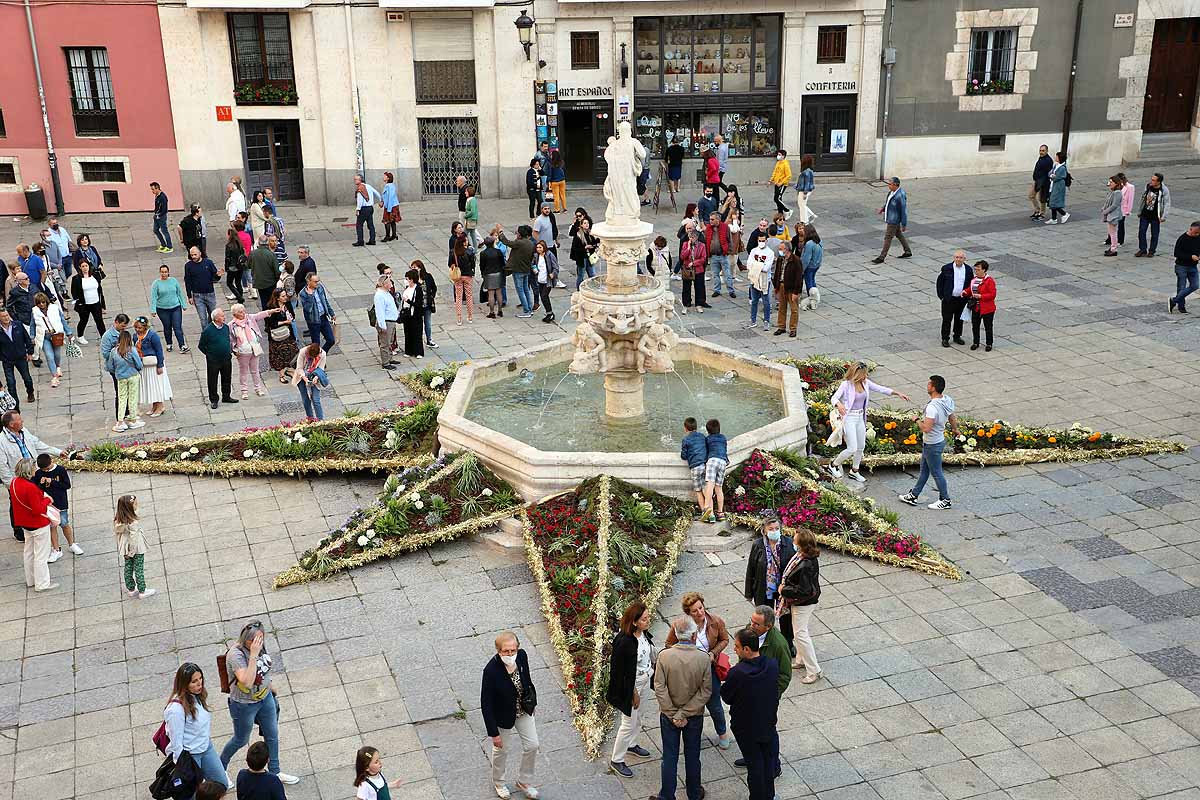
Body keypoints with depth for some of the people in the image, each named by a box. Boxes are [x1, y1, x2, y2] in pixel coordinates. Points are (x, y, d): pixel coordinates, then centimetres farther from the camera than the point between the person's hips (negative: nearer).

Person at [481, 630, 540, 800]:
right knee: (501, 750, 19)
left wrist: (532, 701, 14)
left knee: (532, 745, 16)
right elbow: (486, 705, -25)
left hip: (523, 709, 5)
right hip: (503, 716, -5)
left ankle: (524, 782, 42)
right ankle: (498, 782, 48)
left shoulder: (522, 656, -20)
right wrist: (494, 733, -20)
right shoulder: (491, 671, -35)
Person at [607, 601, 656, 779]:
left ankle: (631, 745, 50)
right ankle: (616, 760, 19)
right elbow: (625, 672, -25)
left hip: (645, 680, 8)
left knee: (638, 717, 26)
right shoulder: (625, 642, -33)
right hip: (631, 685, -8)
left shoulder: (644, 633, -8)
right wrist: (633, 693, -18)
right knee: (629, 723, 4)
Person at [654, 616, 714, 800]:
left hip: (669, 715, 0)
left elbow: (660, 689, -17)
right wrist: (685, 714, -13)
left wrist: (673, 714, -11)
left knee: (669, 757, 13)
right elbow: (706, 691, -16)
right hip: (695, 716, 0)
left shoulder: (664, 656, -17)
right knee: (692, 756, 18)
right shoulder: (703, 658, -17)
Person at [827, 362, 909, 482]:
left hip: (860, 418, 7)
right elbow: (834, 398, -26)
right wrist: (839, 405, -49)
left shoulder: (865, 383, 1)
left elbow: (880, 389, 8)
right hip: (849, 418, -7)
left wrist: (898, 393, 1)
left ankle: (854, 471, 35)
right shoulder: (846, 384, -18)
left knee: (861, 447, 16)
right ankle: (834, 465, 14)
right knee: (852, 449, -10)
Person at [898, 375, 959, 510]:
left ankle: (945, 500, 24)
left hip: (932, 445, -9)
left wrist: (917, 421, -16)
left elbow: (926, 428, -36)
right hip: (939, 440, 9)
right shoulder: (946, 400, -5)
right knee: (924, 470, 20)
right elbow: (952, 418, 12)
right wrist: (955, 429, 32)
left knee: (936, 473, 8)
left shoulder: (932, 407, -33)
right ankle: (913, 496, 33)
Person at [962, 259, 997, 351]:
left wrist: (981, 296, -25)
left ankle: (988, 344, 19)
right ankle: (975, 343, 27)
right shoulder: (974, 279, 6)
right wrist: (965, 291, -2)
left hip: (987, 309, -6)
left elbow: (992, 295, -19)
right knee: (975, 326, 13)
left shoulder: (989, 280, -15)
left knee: (988, 327, 7)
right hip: (976, 308, 6)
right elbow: (970, 289, 20)